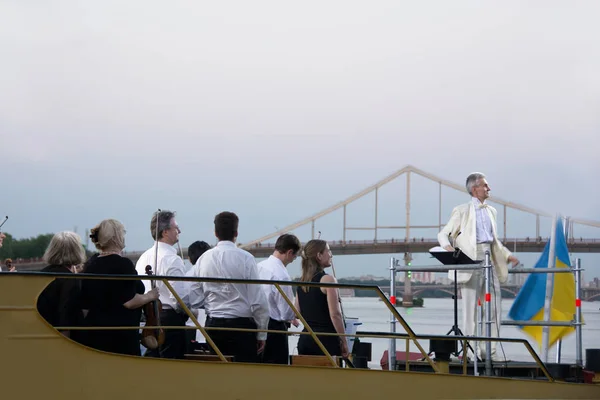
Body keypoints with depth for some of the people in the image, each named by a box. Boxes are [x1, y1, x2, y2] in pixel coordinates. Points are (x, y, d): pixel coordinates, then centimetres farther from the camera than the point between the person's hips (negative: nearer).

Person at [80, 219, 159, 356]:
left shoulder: (91, 264, 8)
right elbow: (129, 302, -18)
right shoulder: (123, 265, -14)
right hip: (120, 335, -7)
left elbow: (84, 306, 14)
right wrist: (150, 296, -1)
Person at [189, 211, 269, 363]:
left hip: (213, 325, 4)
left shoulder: (203, 259, 2)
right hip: (241, 325, -4)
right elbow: (258, 301, -9)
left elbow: (194, 300, 3)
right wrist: (262, 333, 0)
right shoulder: (245, 258, -9)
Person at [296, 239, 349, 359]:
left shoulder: (302, 282, 11)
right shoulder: (328, 280, -10)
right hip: (325, 339, -7)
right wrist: (344, 342, -8)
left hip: (305, 339, 7)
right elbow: (335, 314, -14)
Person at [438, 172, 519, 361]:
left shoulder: (491, 211, 17)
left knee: (495, 306, 3)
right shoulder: (462, 211, 0)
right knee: (470, 306, -3)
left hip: (489, 260, 6)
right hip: (471, 261, -6)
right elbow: (443, 234, -1)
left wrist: (507, 255, 15)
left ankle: (489, 350, 9)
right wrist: (448, 247, -21)